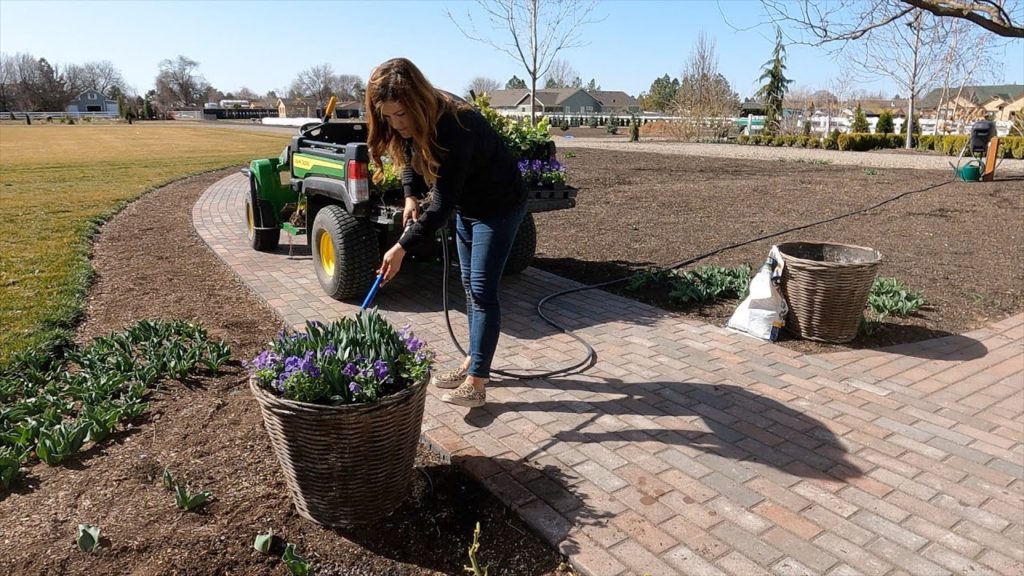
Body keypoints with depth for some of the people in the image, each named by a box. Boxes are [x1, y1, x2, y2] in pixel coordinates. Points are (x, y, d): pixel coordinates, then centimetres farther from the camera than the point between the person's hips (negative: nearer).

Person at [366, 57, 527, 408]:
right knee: (470, 285, 12)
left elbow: (442, 206, -34)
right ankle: (474, 362, 24)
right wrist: (411, 196, -4)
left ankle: (476, 383, -6)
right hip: (467, 205, 9)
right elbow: (409, 157, 12)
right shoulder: (412, 124, -10)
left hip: (500, 206, -8)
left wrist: (401, 247, -32)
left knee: (482, 290, -10)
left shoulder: (453, 128, -35)